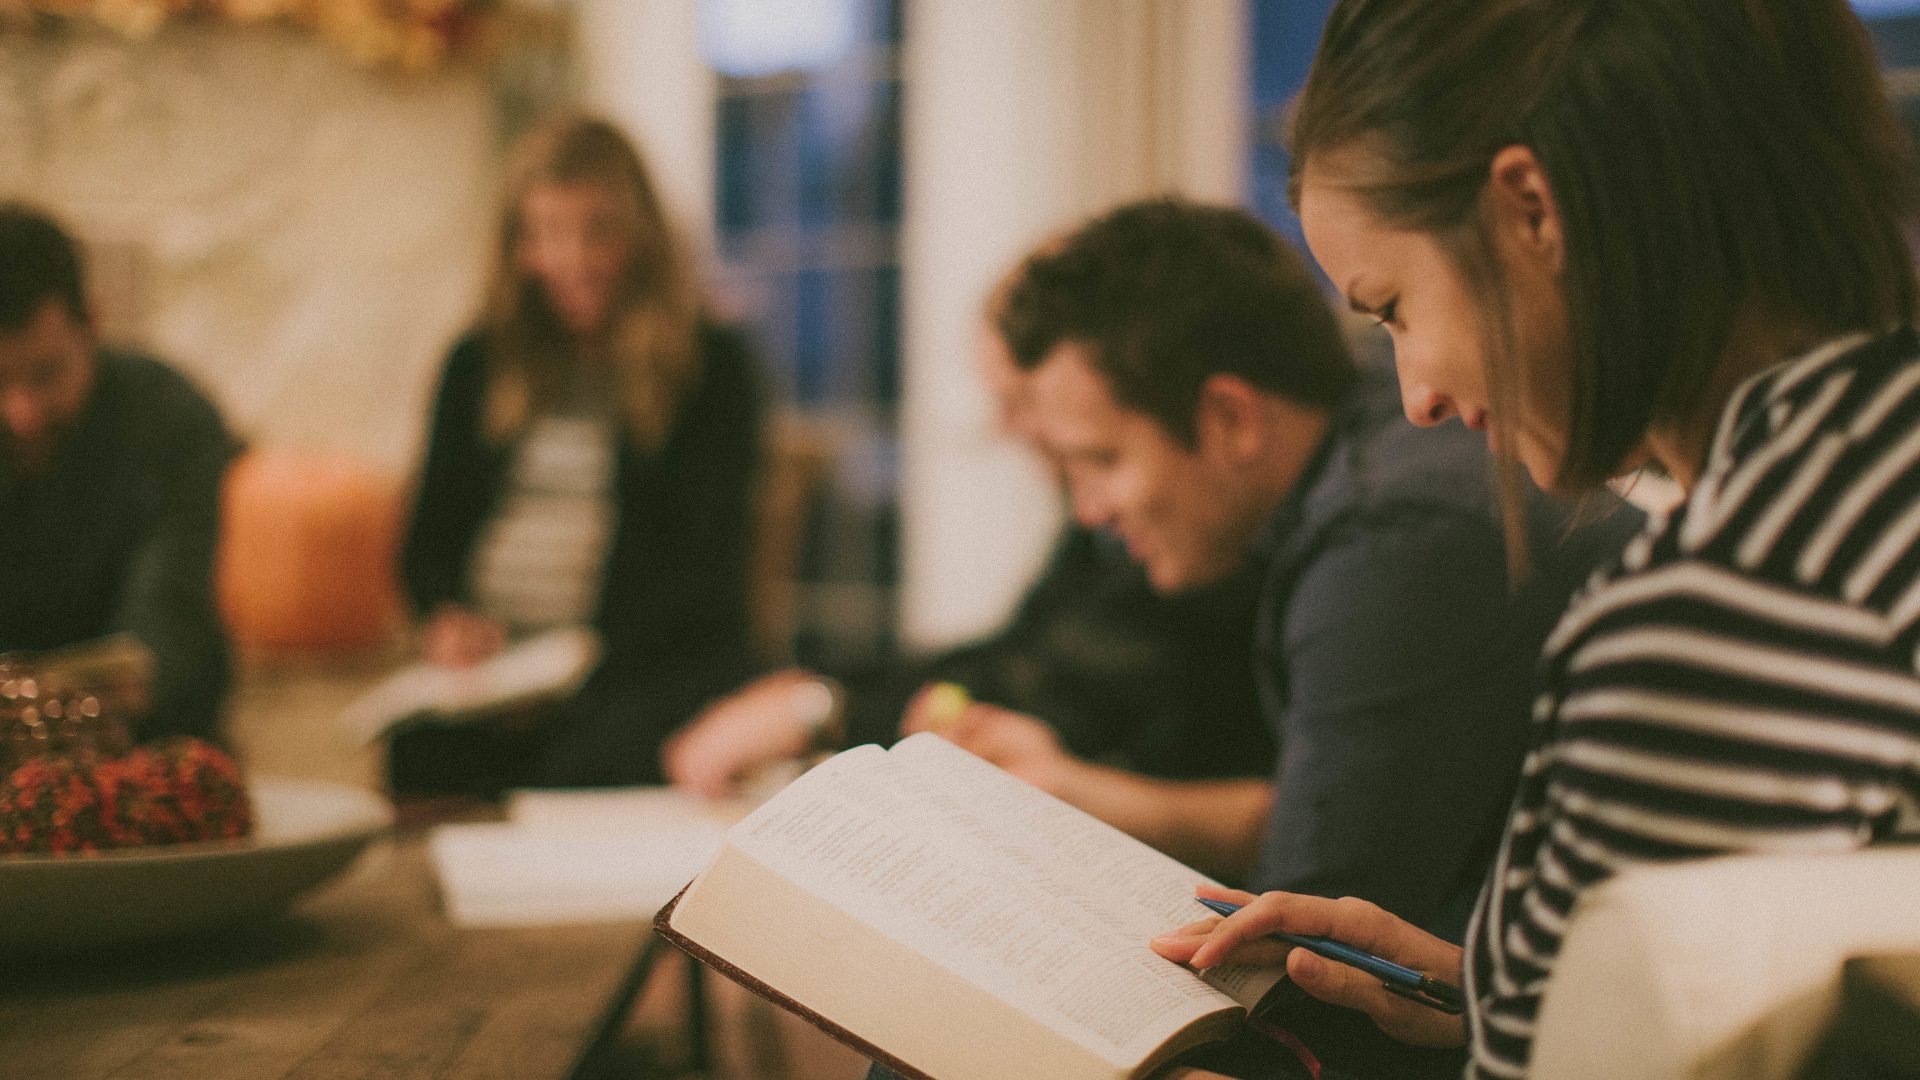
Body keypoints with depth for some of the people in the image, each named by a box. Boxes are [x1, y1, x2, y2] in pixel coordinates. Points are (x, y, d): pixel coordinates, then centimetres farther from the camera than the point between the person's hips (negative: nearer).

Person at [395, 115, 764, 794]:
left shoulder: (714, 365, 5)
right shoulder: (478, 363, 19)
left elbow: (706, 569, -1)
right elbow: (430, 535, 20)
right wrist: (448, 614, -3)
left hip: (648, 664, -2)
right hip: (488, 656, 3)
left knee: (581, 767, -35)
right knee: (424, 758, -31)